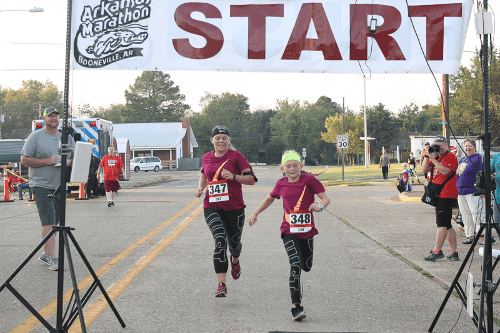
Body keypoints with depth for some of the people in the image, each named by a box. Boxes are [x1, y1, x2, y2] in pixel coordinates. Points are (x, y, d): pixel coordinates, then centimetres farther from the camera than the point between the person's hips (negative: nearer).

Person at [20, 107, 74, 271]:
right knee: (48, 222, -11)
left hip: (60, 186, 5)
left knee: (55, 222, 10)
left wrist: (68, 162, -6)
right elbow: (24, 160, -7)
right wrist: (47, 161, -17)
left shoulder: (67, 137, 12)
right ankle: (52, 258, -11)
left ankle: (46, 254, 23)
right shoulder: (35, 137, -3)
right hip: (42, 185, -5)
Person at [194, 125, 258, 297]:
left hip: (234, 207, -1)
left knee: (234, 242, 15)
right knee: (220, 241, -19)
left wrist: (233, 176, -20)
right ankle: (221, 285, -16)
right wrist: (200, 188, 9)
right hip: (212, 207, 1)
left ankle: (235, 260, 55)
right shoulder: (206, 158, 7)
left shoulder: (236, 156, -5)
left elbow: (251, 179, -6)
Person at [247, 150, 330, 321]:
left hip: (307, 230, 1)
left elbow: (325, 198, -9)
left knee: (306, 267, 14)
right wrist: (255, 213, 16)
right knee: (295, 266, -16)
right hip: (289, 231, -1)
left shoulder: (309, 180, -5)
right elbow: (269, 199, 22)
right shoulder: (281, 184, 3)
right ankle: (296, 307, -17)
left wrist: (320, 206, -31)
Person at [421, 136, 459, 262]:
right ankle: (454, 253, 13)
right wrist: (427, 156, 0)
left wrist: (433, 159, -19)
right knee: (447, 225, 9)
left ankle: (437, 251, -9)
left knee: (442, 224, -10)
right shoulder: (435, 157, 19)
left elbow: (445, 171, -21)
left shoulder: (450, 157, -7)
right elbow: (425, 170, 12)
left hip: (447, 195, -9)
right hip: (439, 195, 9)